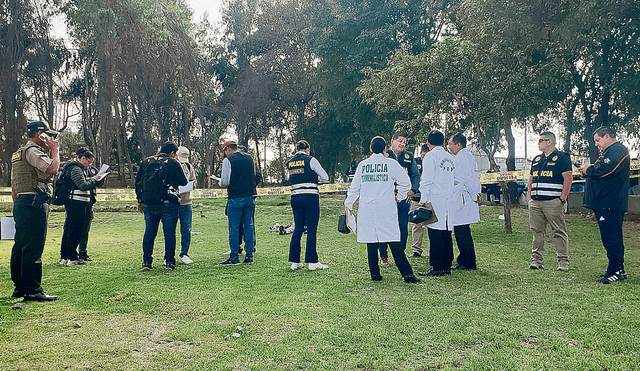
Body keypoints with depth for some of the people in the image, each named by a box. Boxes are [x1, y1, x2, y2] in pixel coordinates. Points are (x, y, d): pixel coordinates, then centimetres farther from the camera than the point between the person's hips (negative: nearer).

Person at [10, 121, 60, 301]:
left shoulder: (18, 153, 23)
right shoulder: (32, 150, -9)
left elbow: (13, 187, 23)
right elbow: (52, 168, -23)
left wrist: (18, 206, 24)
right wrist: (54, 150, -7)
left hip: (20, 203, 11)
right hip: (34, 203, -11)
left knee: (20, 246, 14)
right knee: (33, 248, -9)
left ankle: (19, 287, 23)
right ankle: (32, 290, -7)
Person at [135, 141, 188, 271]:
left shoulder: (146, 161, 11)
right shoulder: (173, 163, -3)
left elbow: (138, 181, 14)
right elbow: (183, 182, 0)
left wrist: (140, 200, 20)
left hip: (149, 204, 4)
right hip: (168, 203, -4)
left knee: (149, 232, 10)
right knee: (169, 232, 1)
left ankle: (146, 262, 12)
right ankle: (169, 262, 1)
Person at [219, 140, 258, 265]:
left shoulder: (228, 160, -7)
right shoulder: (249, 158, 11)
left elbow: (224, 182, -10)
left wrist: (221, 183, 11)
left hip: (235, 198, -5)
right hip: (250, 196, 5)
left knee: (234, 228, 1)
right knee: (248, 226, 10)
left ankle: (234, 257, 4)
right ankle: (249, 256, 12)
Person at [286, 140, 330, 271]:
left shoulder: (289, 162, 11)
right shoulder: (310, 160, -4)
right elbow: (325, 177, 1)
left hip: (295, 196, 5)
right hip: (310, 196, -5)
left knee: (297, 229, 11)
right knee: (311, 229, -1)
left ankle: (294, 261, 13)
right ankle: (312, 262, 1)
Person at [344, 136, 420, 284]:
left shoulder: (362, 165, 8)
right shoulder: (391, 163, 0)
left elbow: (354, 188, 12)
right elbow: (405, 182, -1)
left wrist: (349, 204, 25)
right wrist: (399, 196, 15)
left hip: (366, 209, 3)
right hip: (386, 209, -2)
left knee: (371, 242, 8)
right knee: (394, 242, -3)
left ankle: (375, 274, 10)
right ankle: (407, 274, -5)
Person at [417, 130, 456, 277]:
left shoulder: (430, 156, -4)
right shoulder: (450, 157, 16)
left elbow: (427, 179, -11)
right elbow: (455, 180, 16)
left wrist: (423, 199, -9)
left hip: (434, 199, -7)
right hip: (448, 199, 7)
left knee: (435, 234, -6)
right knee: (446, 233, 10)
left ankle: (437, 267, -5)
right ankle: (446, 266, 14)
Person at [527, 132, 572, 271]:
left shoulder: (562, 157, -1)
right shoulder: (536, 159, 20)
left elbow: (568, 179, -7)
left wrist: (562, 199, -13)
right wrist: (529, 197, 13)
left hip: (553, 202, -6)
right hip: (535, 202, 6)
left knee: (559, 232, -3)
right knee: (537, 232, 7)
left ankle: (563, 262, 3)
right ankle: (536, 261, 12)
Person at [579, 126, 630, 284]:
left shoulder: (618, 151, -11)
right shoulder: (609, 151, 24)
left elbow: (605, 170, -23)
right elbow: (599, 170, 22)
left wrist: (588, 170, -6)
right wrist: (589, 170, 3)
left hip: (611, 204, -11)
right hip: (605, 203, 11)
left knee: (611, 238, -8)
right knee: (611, 237, 14)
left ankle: (615, 271, -3)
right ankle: (618, 270, 21)